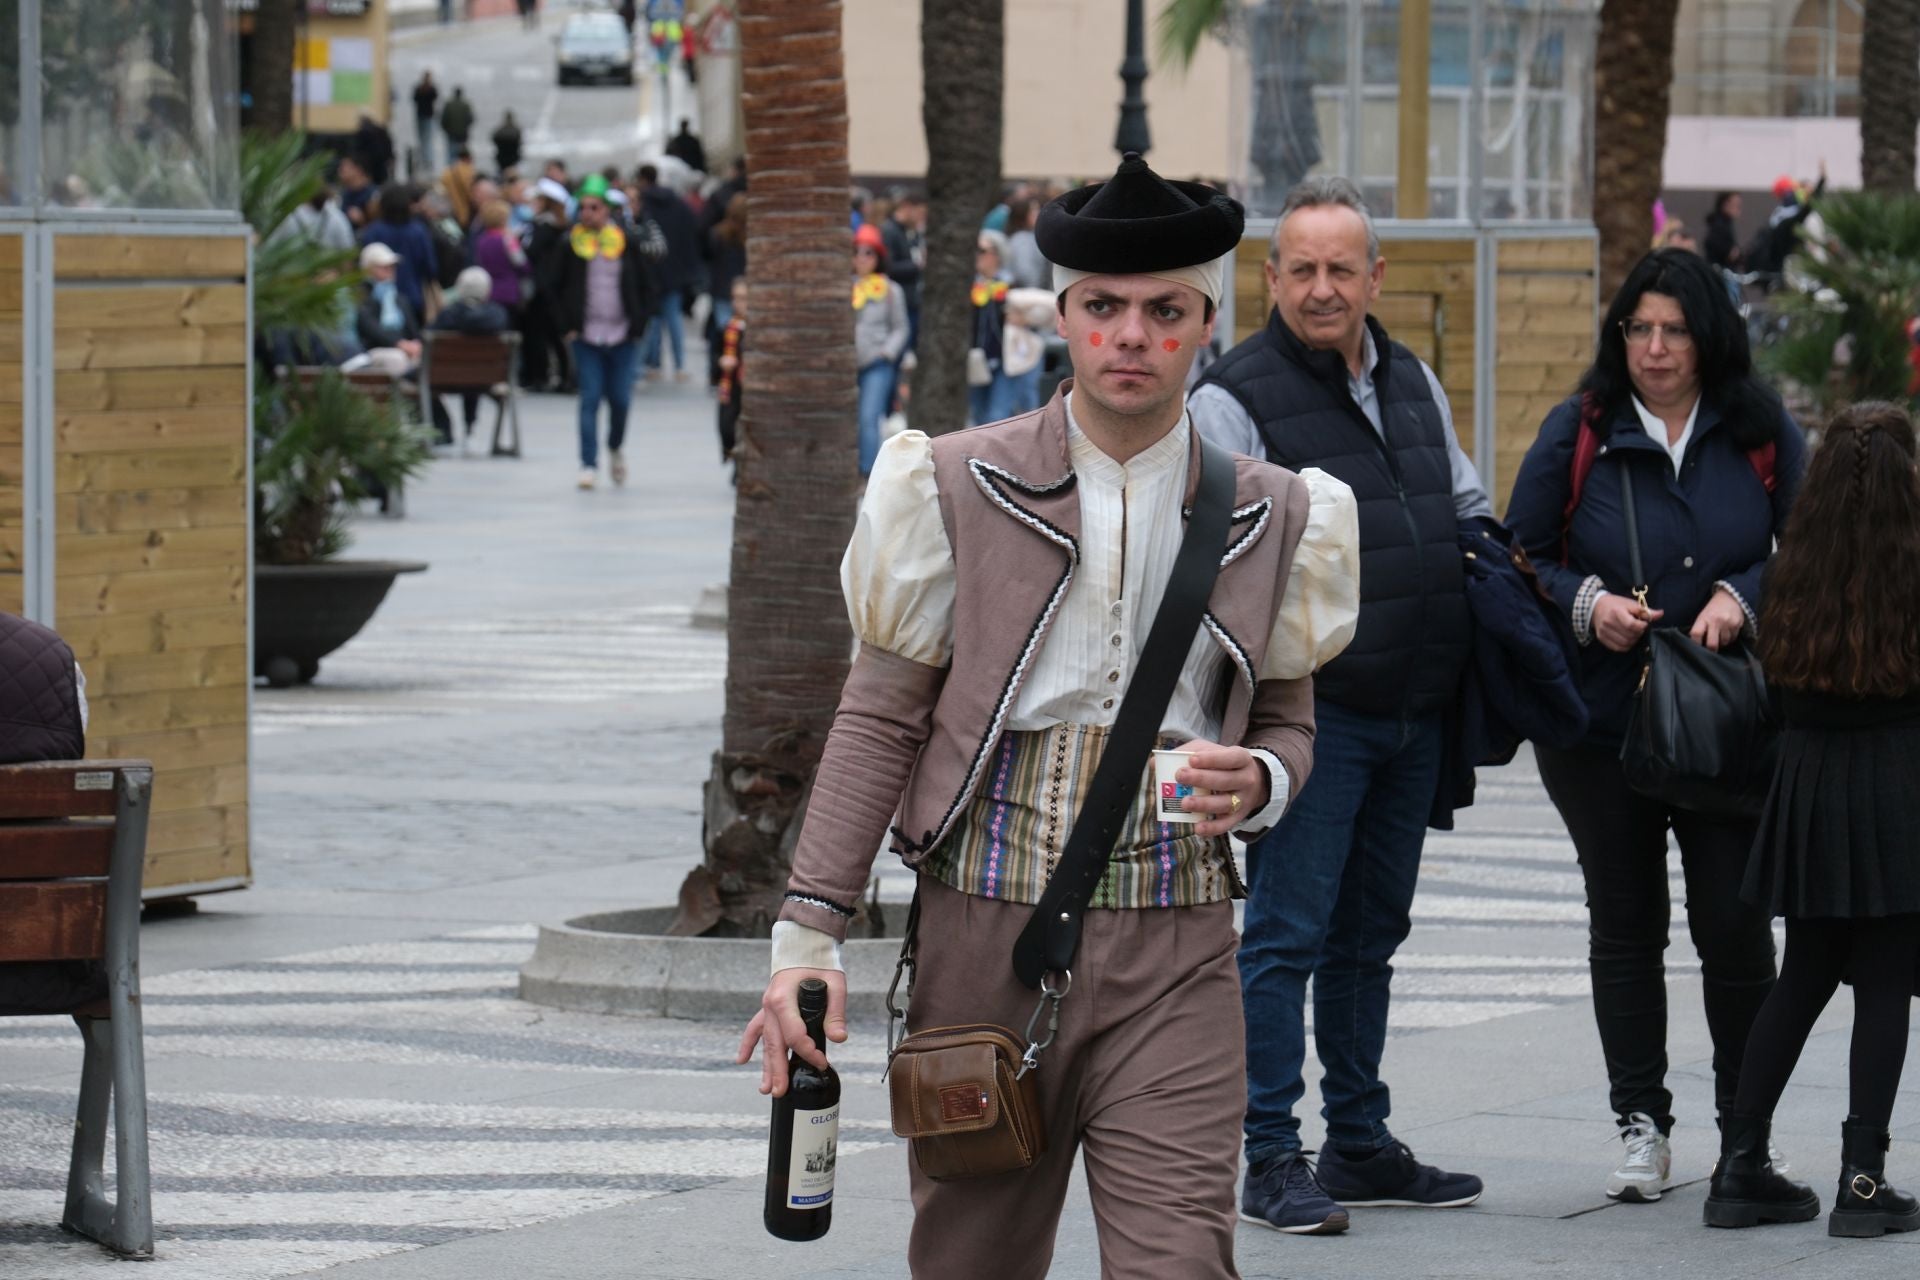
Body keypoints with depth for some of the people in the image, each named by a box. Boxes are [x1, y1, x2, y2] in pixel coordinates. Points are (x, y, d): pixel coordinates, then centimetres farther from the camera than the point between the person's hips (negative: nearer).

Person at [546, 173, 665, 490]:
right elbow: (555, 287, 7)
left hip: (621, 336, 1)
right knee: (590, 399, -8)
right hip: (585, 337, -1)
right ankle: (588, 464, -6)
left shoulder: (627, 242, 2)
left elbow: (645, 286, 9)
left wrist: (637, 323, -1)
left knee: (620, 400, 4)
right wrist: (567, 326, -1)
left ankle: (615, 448, 32)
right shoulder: (570, 244, 0)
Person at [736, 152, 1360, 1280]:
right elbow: (880, 719, 4)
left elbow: (1288, 718, 18)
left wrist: (1257, 783, -7)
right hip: (986, 925, 0)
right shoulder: (962, 491, 3)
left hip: (1173, 945, 0)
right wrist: (811, 934, -4)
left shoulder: (1267, 517, 8)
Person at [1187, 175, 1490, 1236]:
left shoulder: (1412, 381, 14)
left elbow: (1468, 506, 28)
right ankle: (1272, 1161, -2)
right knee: (1287, 935, -6)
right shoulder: (1235, 398, -8)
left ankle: (1361, 1146, 23)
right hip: (1311, 710, -7)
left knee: (1370, 935, 15)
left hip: (1414, 712, 7)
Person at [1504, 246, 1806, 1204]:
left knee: (1734, 923, -3)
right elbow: (1521, 557, 5)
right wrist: (1588, 605, -13)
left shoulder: (1761, 433, 2)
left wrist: (1741, 597, -11)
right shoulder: (1578, 432, 1)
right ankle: (1641, 1126, 15)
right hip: (1600, 721, 0)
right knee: (1624, 924, 7)